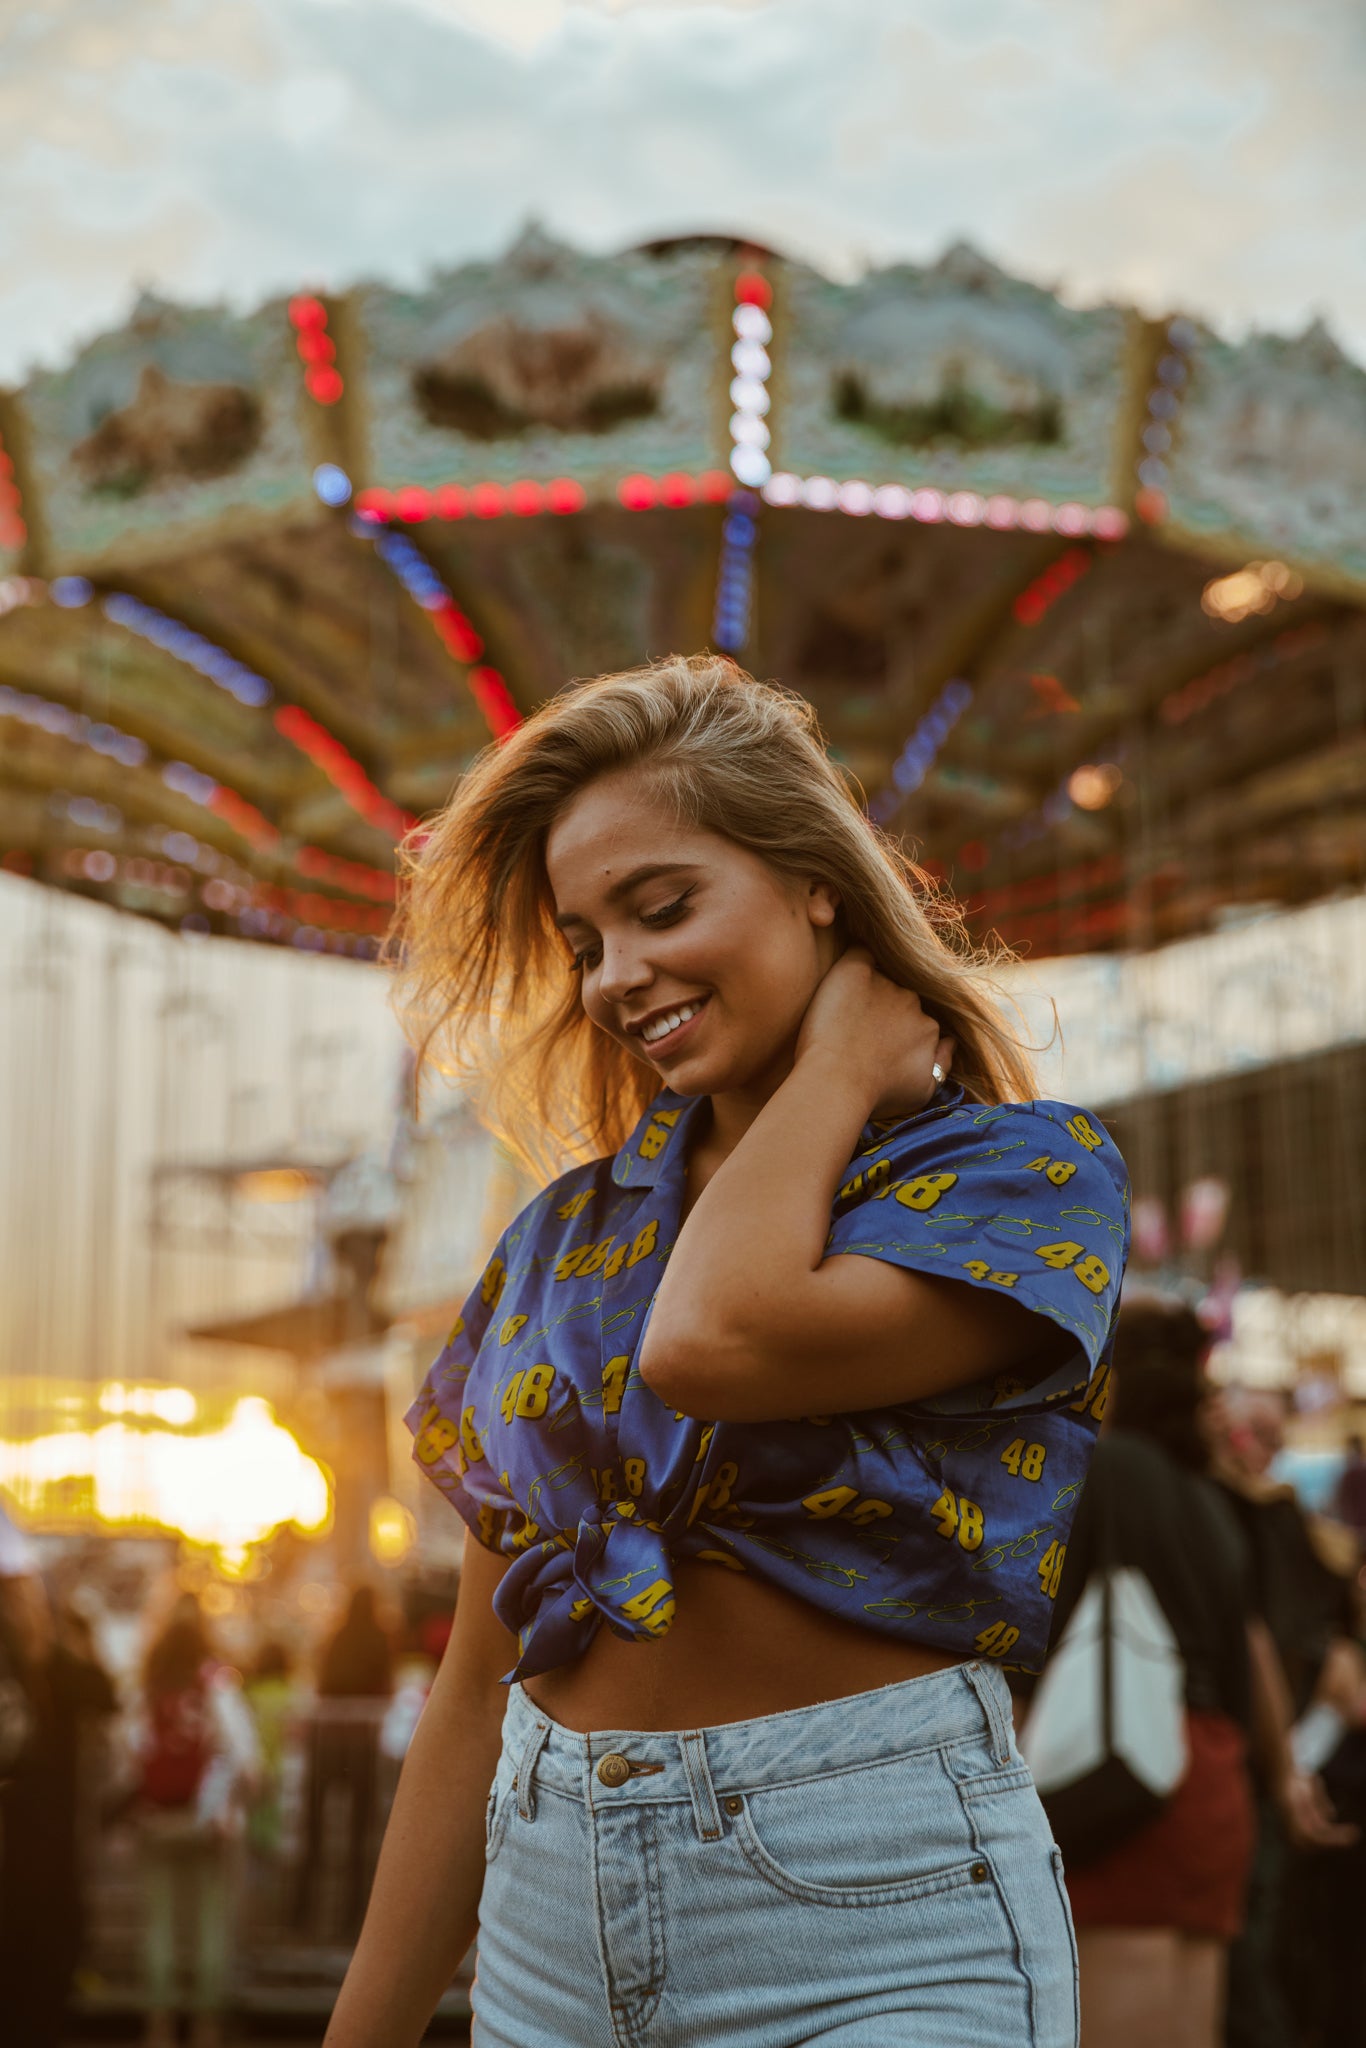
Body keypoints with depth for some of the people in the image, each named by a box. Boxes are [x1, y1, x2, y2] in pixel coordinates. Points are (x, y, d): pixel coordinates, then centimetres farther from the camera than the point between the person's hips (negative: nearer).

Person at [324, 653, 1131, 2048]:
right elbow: (483, 1683, 10)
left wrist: (845, 1056, -9)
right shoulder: (565, 1237, 9)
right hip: (548, 1915, 5)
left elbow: (718, 1342, -25)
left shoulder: (1022, 1175, -5)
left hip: (874, 1929, -5)